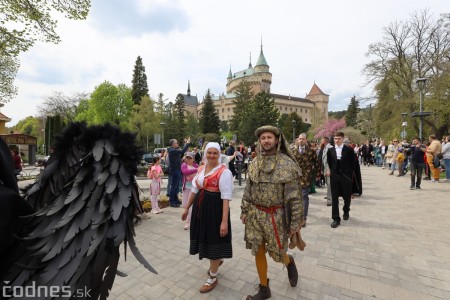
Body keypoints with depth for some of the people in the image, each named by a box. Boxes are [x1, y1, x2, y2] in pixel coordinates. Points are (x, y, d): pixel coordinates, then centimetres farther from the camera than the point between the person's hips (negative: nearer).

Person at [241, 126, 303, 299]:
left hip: (276, 215, -4)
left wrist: (295, 221, -10)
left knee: (276, 253, 10)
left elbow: (294, 195, -11)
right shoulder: (255, 162, 2)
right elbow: (248, 189, 8)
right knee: (258, 252, 12)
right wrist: (244, 210, 8)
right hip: (255, 215, 4)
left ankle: (289, 262, 47)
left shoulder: (287, 163, -12)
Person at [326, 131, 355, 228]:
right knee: (334, 198, 0)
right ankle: (336, 219, 7)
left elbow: (353, 162, 3)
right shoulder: (330, 150, 3)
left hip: (346, 176, -1)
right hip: (334, 176, 1)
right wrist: (332, 171, 10)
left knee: (347, 196, 13)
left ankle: (346, 211, 43)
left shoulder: (349, 150, -4)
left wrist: (349, 173, 3)